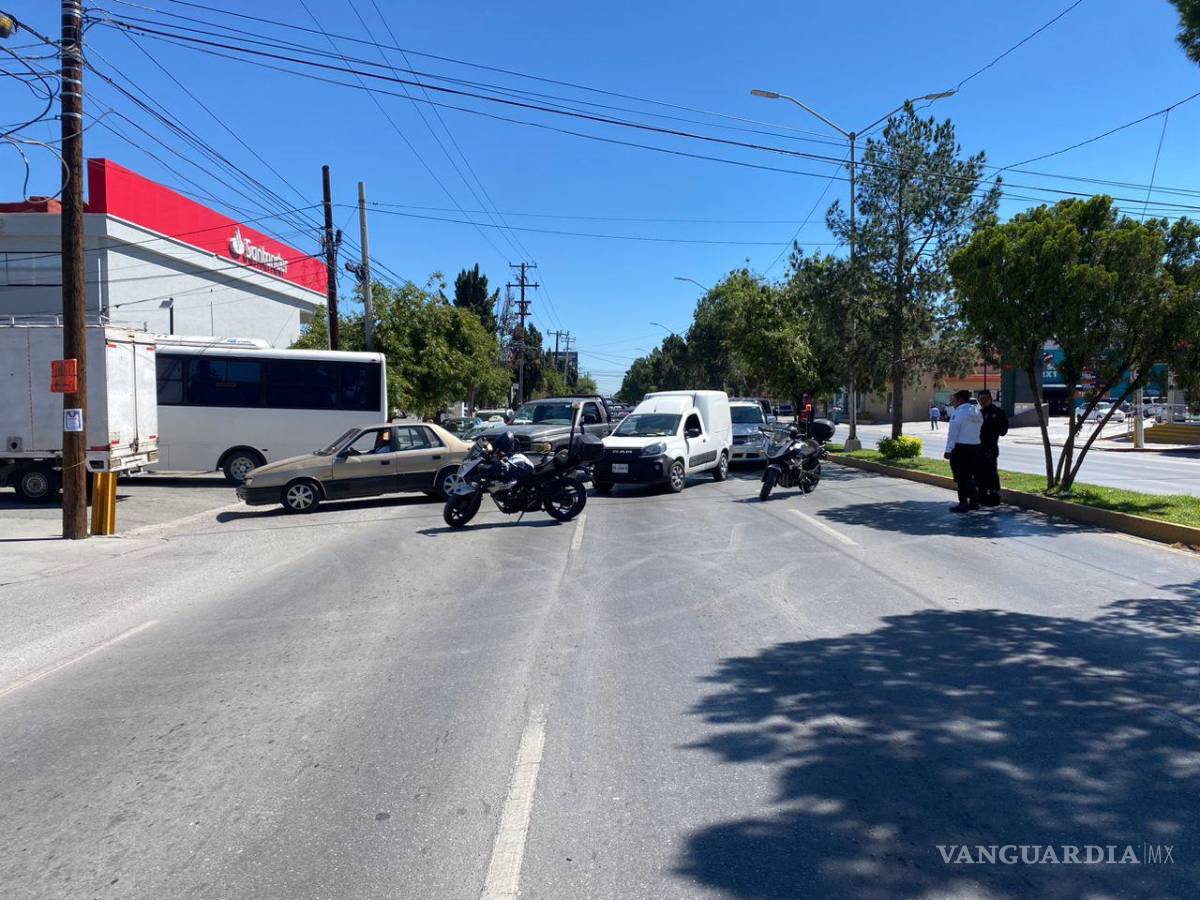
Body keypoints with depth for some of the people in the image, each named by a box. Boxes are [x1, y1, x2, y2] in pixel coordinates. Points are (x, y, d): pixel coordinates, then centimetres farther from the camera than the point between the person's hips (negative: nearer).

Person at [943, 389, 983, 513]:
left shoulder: (958, 413, -11)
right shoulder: (977, 412, 13)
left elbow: (953, 432, -14)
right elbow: (979, 430, 11)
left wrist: (949, 450, -12)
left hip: (960, 448, -7)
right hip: (975, 447, 8)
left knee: (961, 477, -2)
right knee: (971, 476, 15)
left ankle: (963, 503, -1)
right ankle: (974, 502, 19)